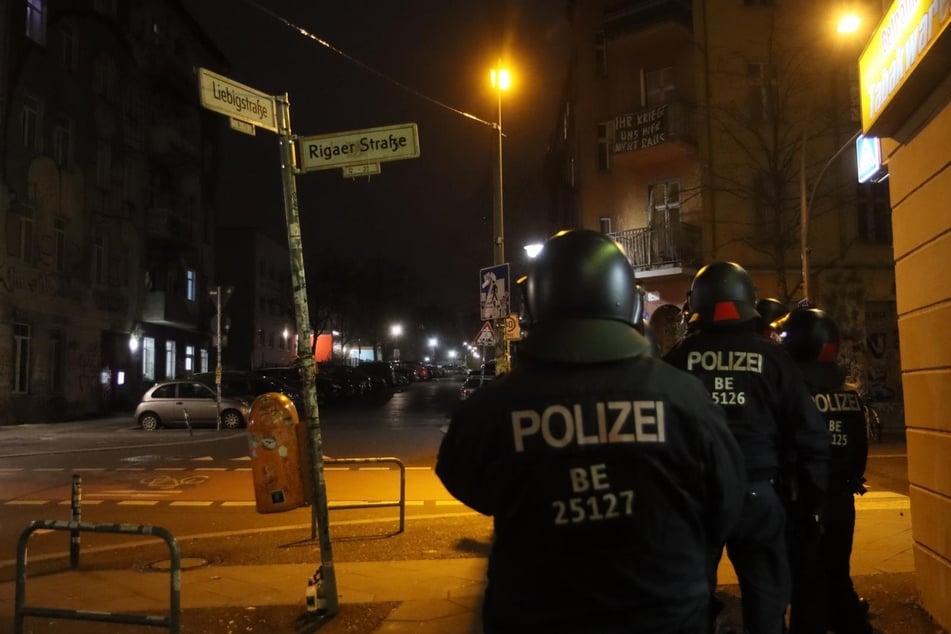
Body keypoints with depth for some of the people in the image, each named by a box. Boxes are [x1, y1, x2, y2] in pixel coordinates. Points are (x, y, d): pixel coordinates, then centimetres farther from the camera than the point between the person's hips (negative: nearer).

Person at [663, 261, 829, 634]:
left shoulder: (679, 357, -2)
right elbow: (810, 434, -2)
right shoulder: (771, 356, -1)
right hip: (758, 494, 0)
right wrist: (811, 500, 7)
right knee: (766, 602, 13)